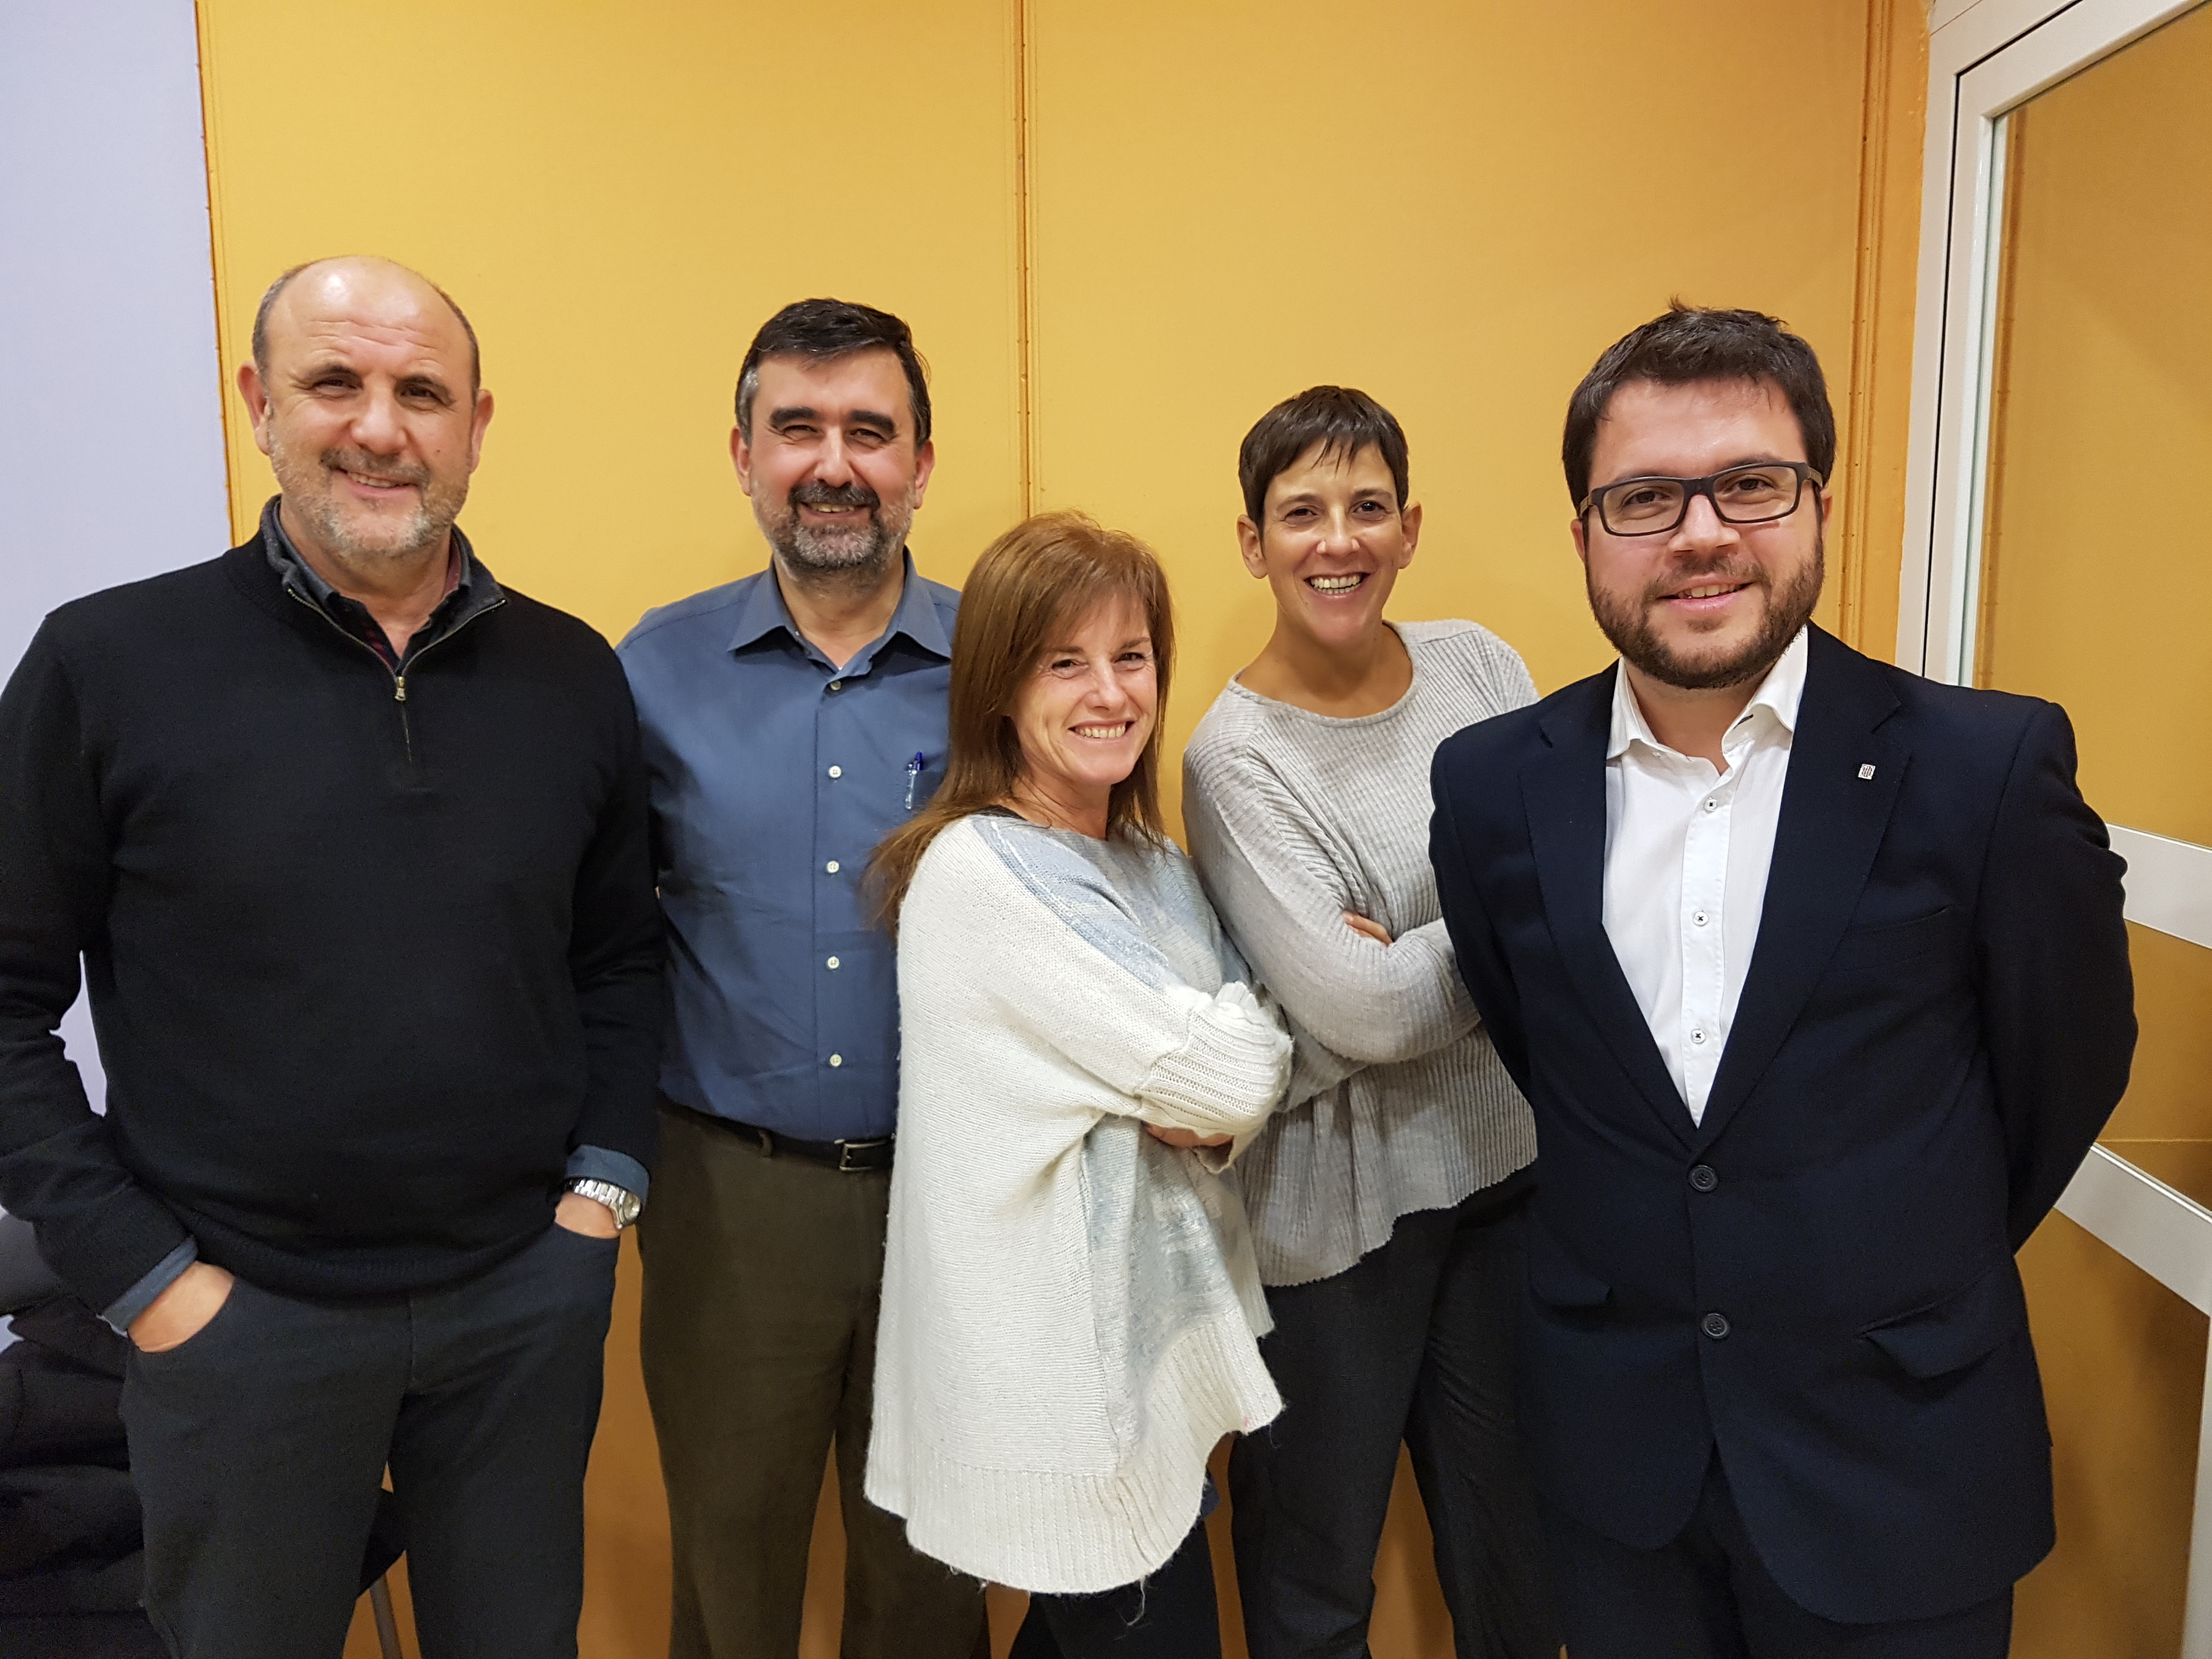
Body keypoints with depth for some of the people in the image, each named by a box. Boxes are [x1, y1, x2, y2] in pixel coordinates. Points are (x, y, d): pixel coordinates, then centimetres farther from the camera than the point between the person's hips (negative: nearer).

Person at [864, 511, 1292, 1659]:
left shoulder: (1155, 865, 6)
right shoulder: (978, 873, -20)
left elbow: (1253, 1070, 8)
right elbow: (1227, 1077, -21)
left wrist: (1211, 1109, -13)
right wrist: (1229, 1062, -1)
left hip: (1158, 1338, 7)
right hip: (1062, 1382, -7)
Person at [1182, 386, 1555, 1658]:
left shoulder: (1478, 664, 0)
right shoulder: (1235, 756, -14)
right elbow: (1363, 1013, -20)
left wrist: (1419, 956, -18)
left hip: (1510, 1159, 4)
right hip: (1339, 1203, -4)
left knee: (1515, 1549, 21)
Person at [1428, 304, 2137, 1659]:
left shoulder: (1990, 768, -14)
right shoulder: (1493, 783, -7)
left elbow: (2068, 1059, 0)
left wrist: (1914, 1270, 10)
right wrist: (1633, 1242, 10)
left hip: (1895, 1460, -2)